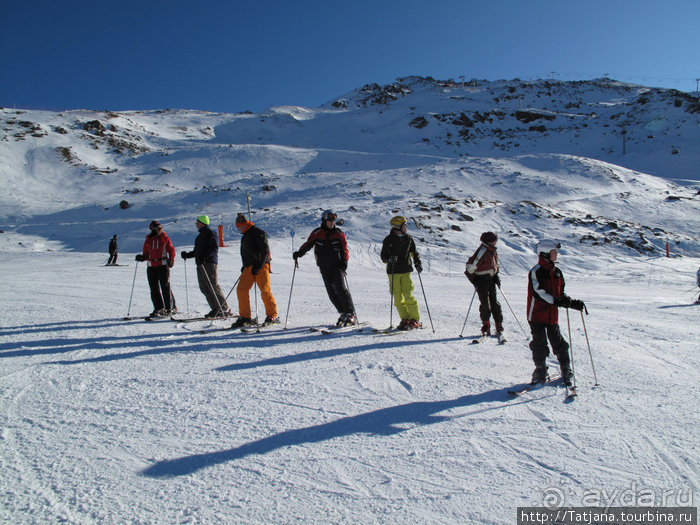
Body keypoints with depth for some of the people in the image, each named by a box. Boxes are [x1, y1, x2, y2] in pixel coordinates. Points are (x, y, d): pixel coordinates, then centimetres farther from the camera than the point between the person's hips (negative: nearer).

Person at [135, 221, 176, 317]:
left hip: (163, 265, -3)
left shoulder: (165, 238, 2)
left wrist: (171, 260, -9)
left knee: (165, 287, -5)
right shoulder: (148, 240, 8)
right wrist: (142, 257, -8)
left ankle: (170, 307, 3)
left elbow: (171, 250, 6)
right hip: (151, 267, 3)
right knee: (154, 288, 4)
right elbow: (146, 254, 13)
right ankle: (159, 308, 13)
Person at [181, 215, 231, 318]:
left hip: (209, 263, -10)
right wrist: (187, 255, 20)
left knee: (213, 286, -12)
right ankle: (216, 309, 6)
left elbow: (214, 249, -17)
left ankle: (225, 309, -9)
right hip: (201, 264, 10)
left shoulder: (210, 234, -6)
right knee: (204, 288, 4)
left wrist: (204, 257, -28)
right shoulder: (201, 235, 23)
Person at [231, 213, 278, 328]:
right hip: (249, 267, 8)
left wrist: (258, 266, -18)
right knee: (241, 289, -2)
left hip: (261, 266, -8)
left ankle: (272, 316, -1)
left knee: (265, 290, -11)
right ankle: (245, 317, 3)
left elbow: (265, 250, -13)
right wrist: (245, 266, 19)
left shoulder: (258, 233, -5)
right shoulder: (245, 236, 22)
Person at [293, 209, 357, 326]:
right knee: (331, 292, 1)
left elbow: (344, 248, 4)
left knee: (340, 288, -15)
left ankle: (351, 314, -12)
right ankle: (343, 313, 11)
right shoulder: (317, 233, 4)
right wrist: (299, 253, -13)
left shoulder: (339, 233, 3)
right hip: (324, 267, 2)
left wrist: (344, 260, -11)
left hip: (337, 265, -2)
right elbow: (308, 244, 3)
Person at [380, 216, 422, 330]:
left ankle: (416, 320, 2)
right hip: (393, 273, 0)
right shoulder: (388, 240, 1)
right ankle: (405, 319, 9)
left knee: (408, 296, -8)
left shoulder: (408, 239, 9)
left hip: (406, 271, 1)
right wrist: (389, 259, -20)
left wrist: (418, 263, 3)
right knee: (398, 297, -1)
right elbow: (383, 256, 1)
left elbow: (414, 253, 19)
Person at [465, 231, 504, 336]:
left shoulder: (493, 250, 9)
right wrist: (472, 277, -13)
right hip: (482, 279, -7)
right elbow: (470, 265, -21)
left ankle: (499, 325, 12)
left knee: (495, 302, 6)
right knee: (485, 303, -4)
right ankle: (486, 326, 8)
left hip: (491, 279, 7)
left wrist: (496, 276, 11)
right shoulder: (483, 251, -18)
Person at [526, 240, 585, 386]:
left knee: (558, 342, 8)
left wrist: (573, 302, 2)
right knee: (539, 344, -1)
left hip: (552, 315, 5)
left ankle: (566, 370, 22)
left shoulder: (557, 271, 10)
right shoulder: (536, 271, -12)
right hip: (537, 314, -5)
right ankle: (540, 370, 15)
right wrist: (556, 301, -26)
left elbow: (561, 293, 17)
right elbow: (539, 293, -20)